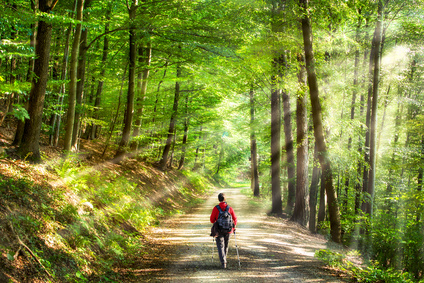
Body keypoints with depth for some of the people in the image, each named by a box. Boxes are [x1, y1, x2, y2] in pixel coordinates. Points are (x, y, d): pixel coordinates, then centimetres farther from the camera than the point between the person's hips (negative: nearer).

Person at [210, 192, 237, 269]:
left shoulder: (216, 208, -10)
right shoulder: (230, 208, -4)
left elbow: (212, 220, -7)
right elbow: (235, 219, 0)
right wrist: (234, 227, 18)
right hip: (228, 230, 2)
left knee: (220, 246, -1)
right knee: (226, 246, 20)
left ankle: (223, 262, -15)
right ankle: (224, 259, 36)